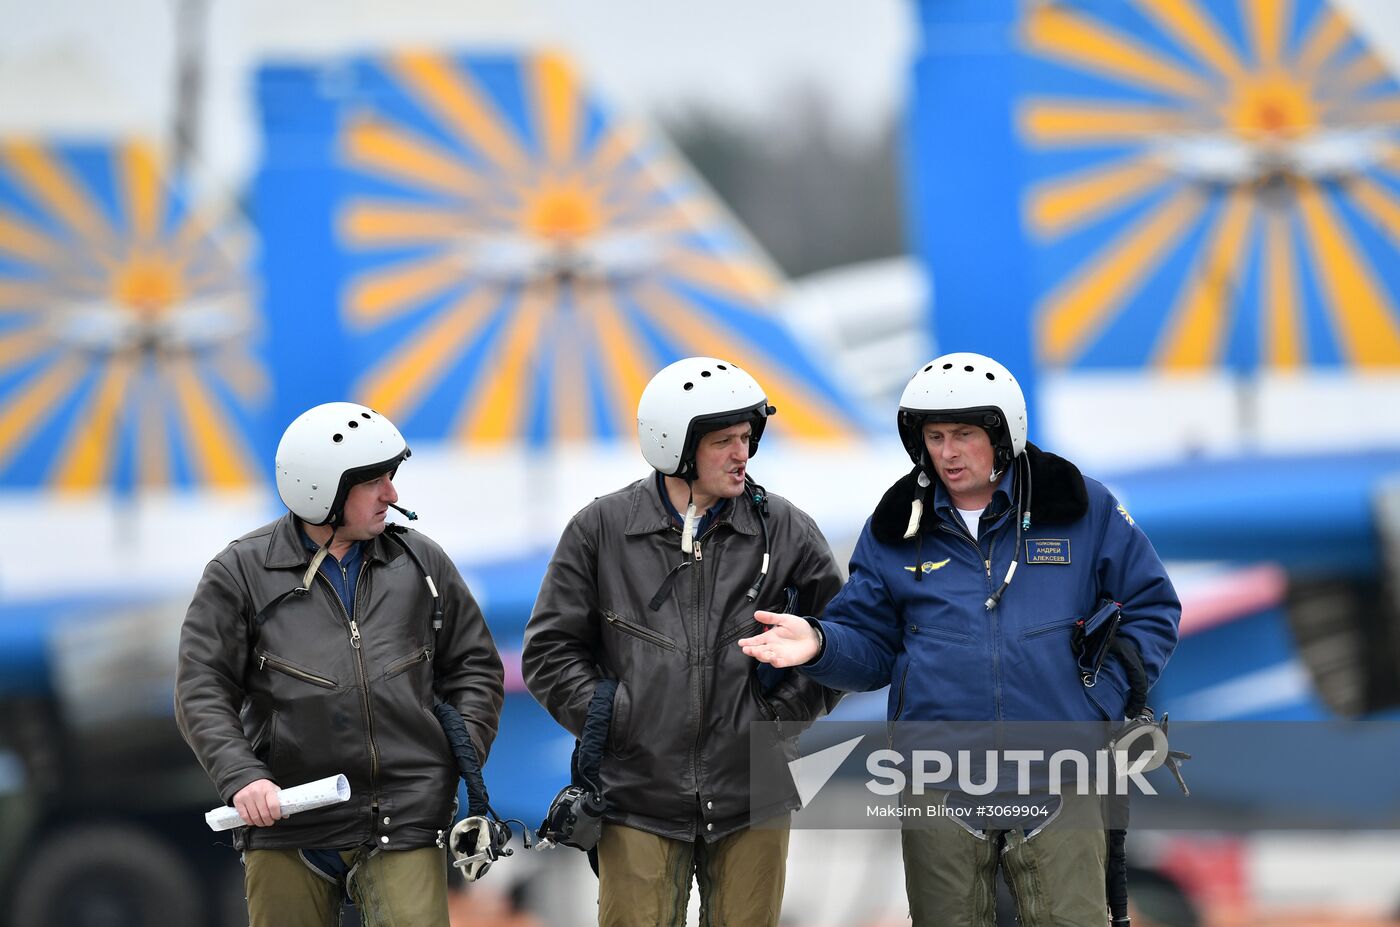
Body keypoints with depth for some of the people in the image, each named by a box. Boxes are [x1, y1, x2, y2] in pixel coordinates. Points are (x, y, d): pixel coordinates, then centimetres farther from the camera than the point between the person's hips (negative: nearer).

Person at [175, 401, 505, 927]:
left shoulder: (421, 564, 12)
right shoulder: (241, 573, 3)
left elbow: (474, 666, 19)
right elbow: (201, 691, -1)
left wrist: (463, 755, 3)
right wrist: (240, 776, -15)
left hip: (403, 822, 1)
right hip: (286, 829, -1)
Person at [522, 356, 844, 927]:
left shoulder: (785, 531, 3)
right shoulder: (601, 531, 1)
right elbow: (551, 650, 5)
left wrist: (784, 715, 0)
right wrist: (613, 718, -5)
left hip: (750, 804, 1)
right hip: (639, 795, -1)